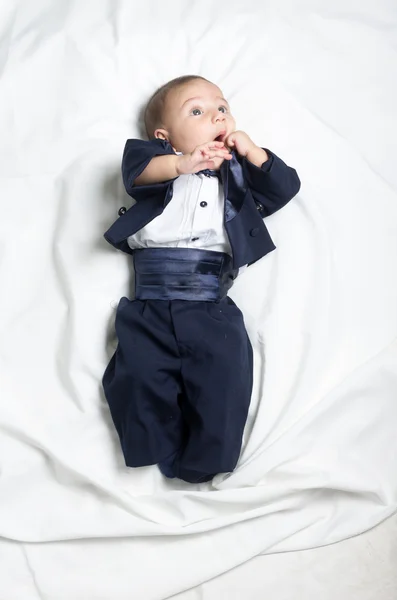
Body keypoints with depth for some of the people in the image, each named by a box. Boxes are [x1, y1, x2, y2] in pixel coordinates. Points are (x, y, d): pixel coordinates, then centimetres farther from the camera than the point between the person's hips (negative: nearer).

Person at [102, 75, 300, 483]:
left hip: (213, 311, 1)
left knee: (223, 380, -13)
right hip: (150, 310, -1)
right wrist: (182, 164, -25)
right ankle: (161, 452, 5)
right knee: (140, 376, -15)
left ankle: (204, 461, 4)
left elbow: (285, 187, 13)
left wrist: (252, 153, 2)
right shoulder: (160, 160, 13)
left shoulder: (239, 173, 21)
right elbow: (135, 168, -9)